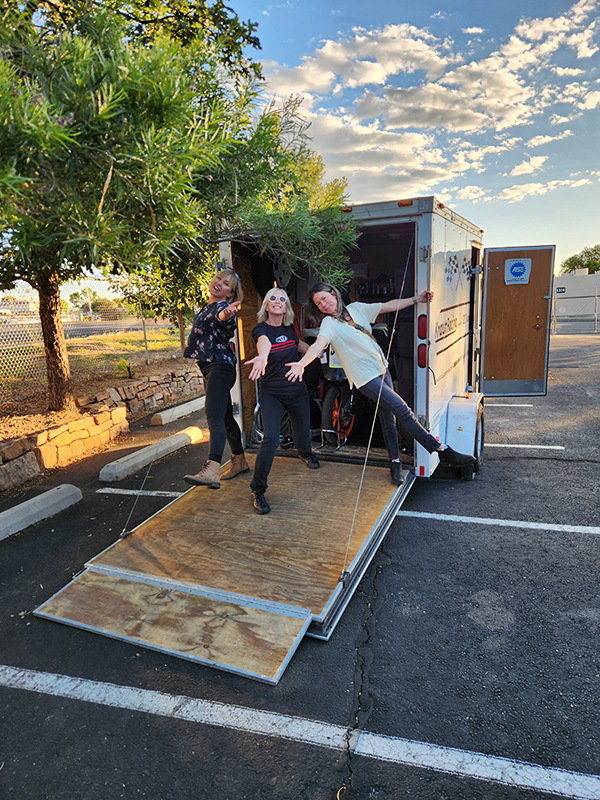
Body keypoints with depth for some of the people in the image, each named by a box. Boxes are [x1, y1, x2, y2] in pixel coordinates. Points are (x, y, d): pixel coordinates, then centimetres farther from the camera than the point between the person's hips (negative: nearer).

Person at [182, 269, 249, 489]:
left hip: (219, 366, -10)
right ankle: (239, 461, 29)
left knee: (214, 415, -24)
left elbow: (224, 317, -37)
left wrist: (227, 314, -57)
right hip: (210, 368, 10)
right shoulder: (208, 306, 17)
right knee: (225, 416, 16)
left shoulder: (223, 306, -11)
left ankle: (211, 472, -37)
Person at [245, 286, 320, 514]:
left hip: (298, 392, 5)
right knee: (271, 438, -22)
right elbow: (264, 342, -39)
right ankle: (257, 490, -8)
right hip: (272, 394, -5)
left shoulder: (288, 329, 5)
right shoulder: (261, 329, -12)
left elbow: (301, 345, 28)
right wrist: (262, 357, -59)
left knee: (303, 434, 18)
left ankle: (305, 453, 58)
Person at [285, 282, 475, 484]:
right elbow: (319, 344, -30)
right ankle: (442, 450, -4)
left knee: (388, 418, 11)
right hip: (365, 377, -6)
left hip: (381, 368, 6)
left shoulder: (356, 308, 6)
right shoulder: (329, 324, -12)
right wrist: (301, 363, -48)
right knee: (402, 410, -12)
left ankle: (395, 462, 26)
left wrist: (416, 299, 11)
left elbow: (389, 306, 14)